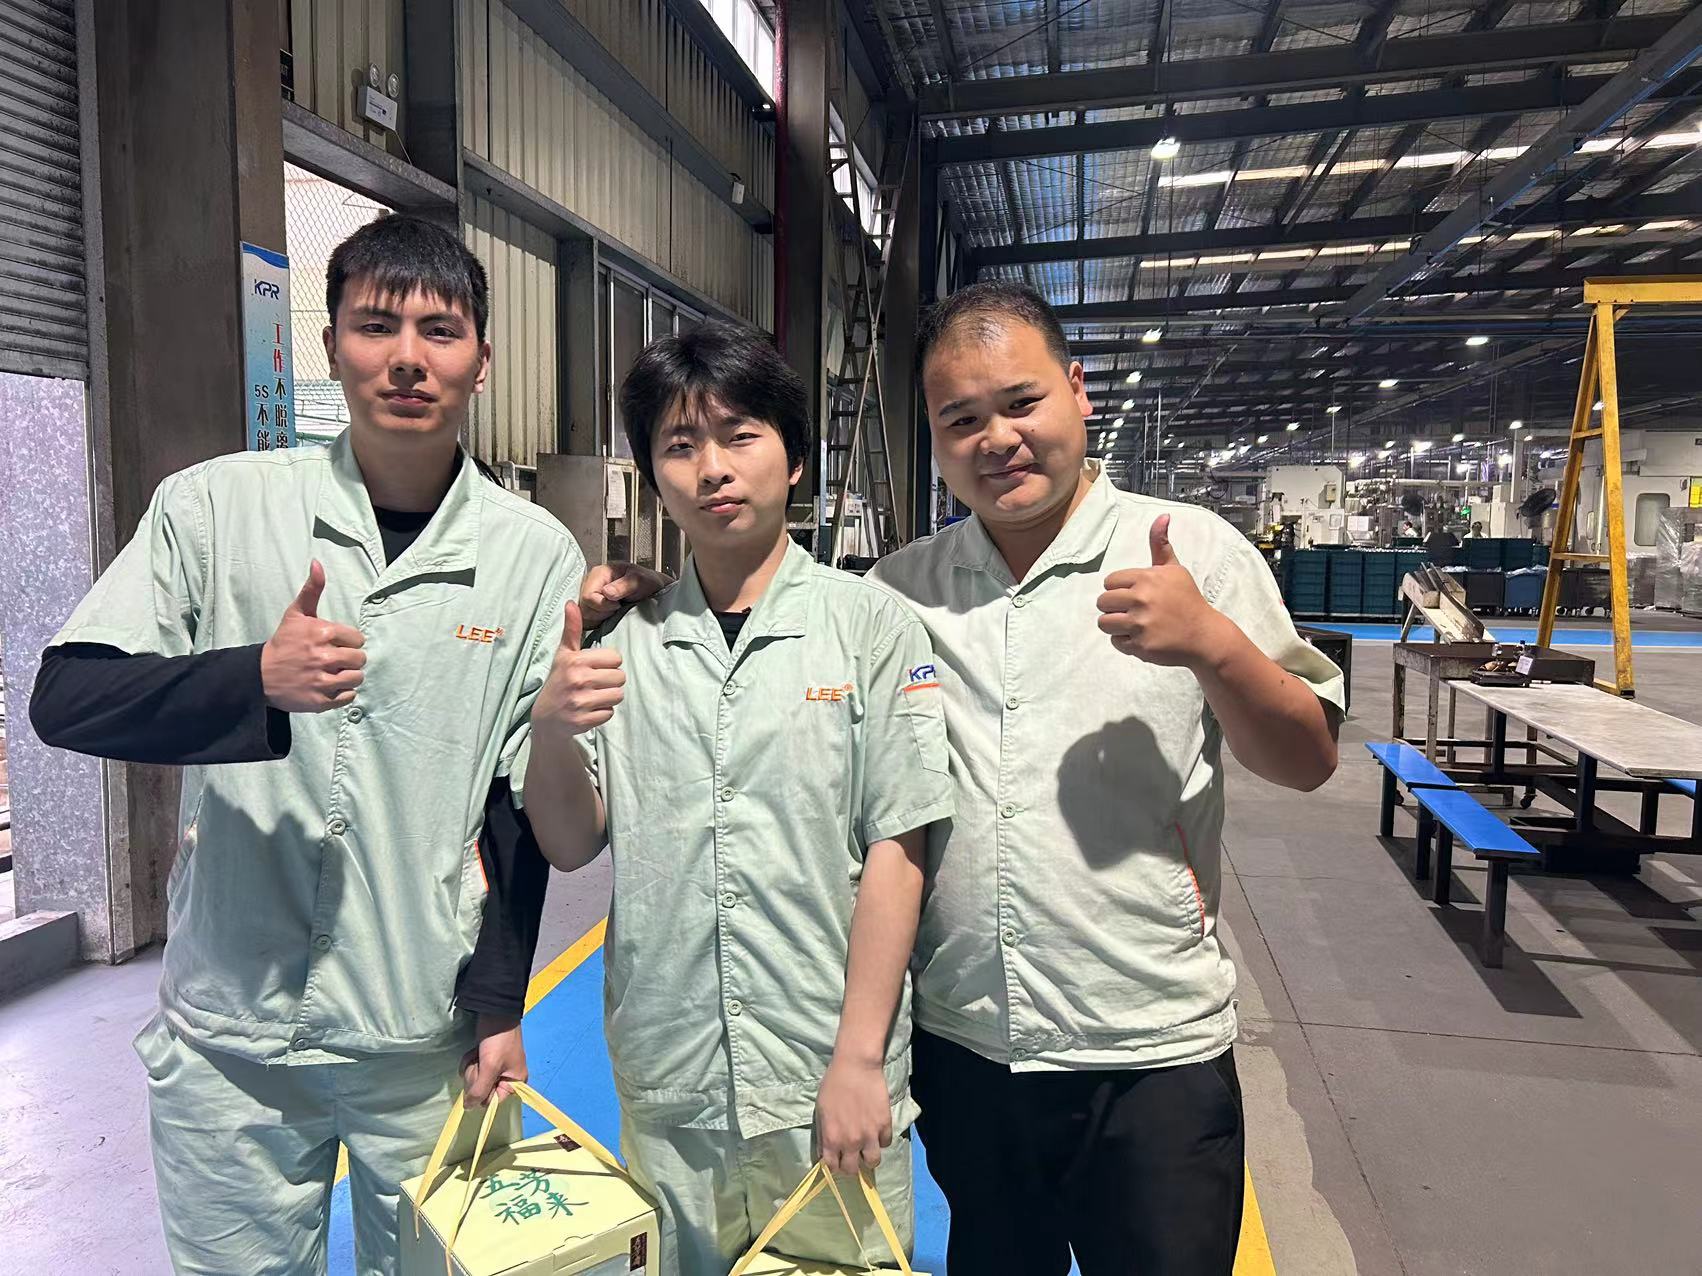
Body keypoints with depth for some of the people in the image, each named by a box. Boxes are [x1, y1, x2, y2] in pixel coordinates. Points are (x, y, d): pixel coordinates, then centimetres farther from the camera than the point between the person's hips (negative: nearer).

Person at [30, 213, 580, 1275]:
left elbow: (527, 800, -1)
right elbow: (64, 699, -7)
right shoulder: (216, 507, -5)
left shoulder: (536, 555, -6)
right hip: (228, 1027, 1)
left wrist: (498, 1004, 0)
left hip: (429, 1032, 0)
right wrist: (257, 680, -25)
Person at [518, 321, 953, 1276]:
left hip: (832, 1084, -2)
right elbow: (572, 847, 2)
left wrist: (859, 1061, -10)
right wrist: (550, 729, -17)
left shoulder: (872, 624, -6)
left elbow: (896, 852, -8)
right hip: (664, 1084, 3)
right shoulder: (623, 638, 1)